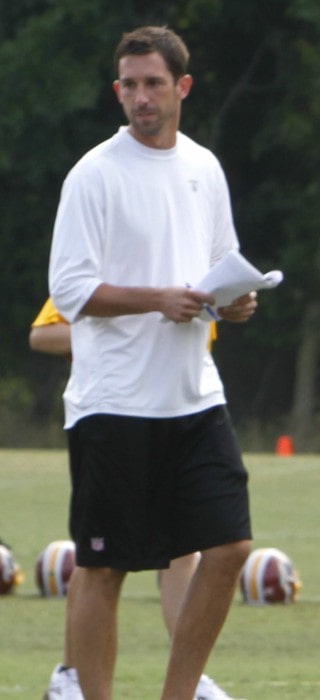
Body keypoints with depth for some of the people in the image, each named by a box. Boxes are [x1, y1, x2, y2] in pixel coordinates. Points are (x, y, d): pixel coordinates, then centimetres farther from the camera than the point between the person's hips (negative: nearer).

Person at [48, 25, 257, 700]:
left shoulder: (205, 168, 12)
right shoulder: (94, 175, -7)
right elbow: (69, 289, -12)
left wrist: (235, 302, 0)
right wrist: (160, 299, -23)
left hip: (195, 397, 6)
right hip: (113, 404, -6)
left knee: (229, 548, -1)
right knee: (100, 567, -2)